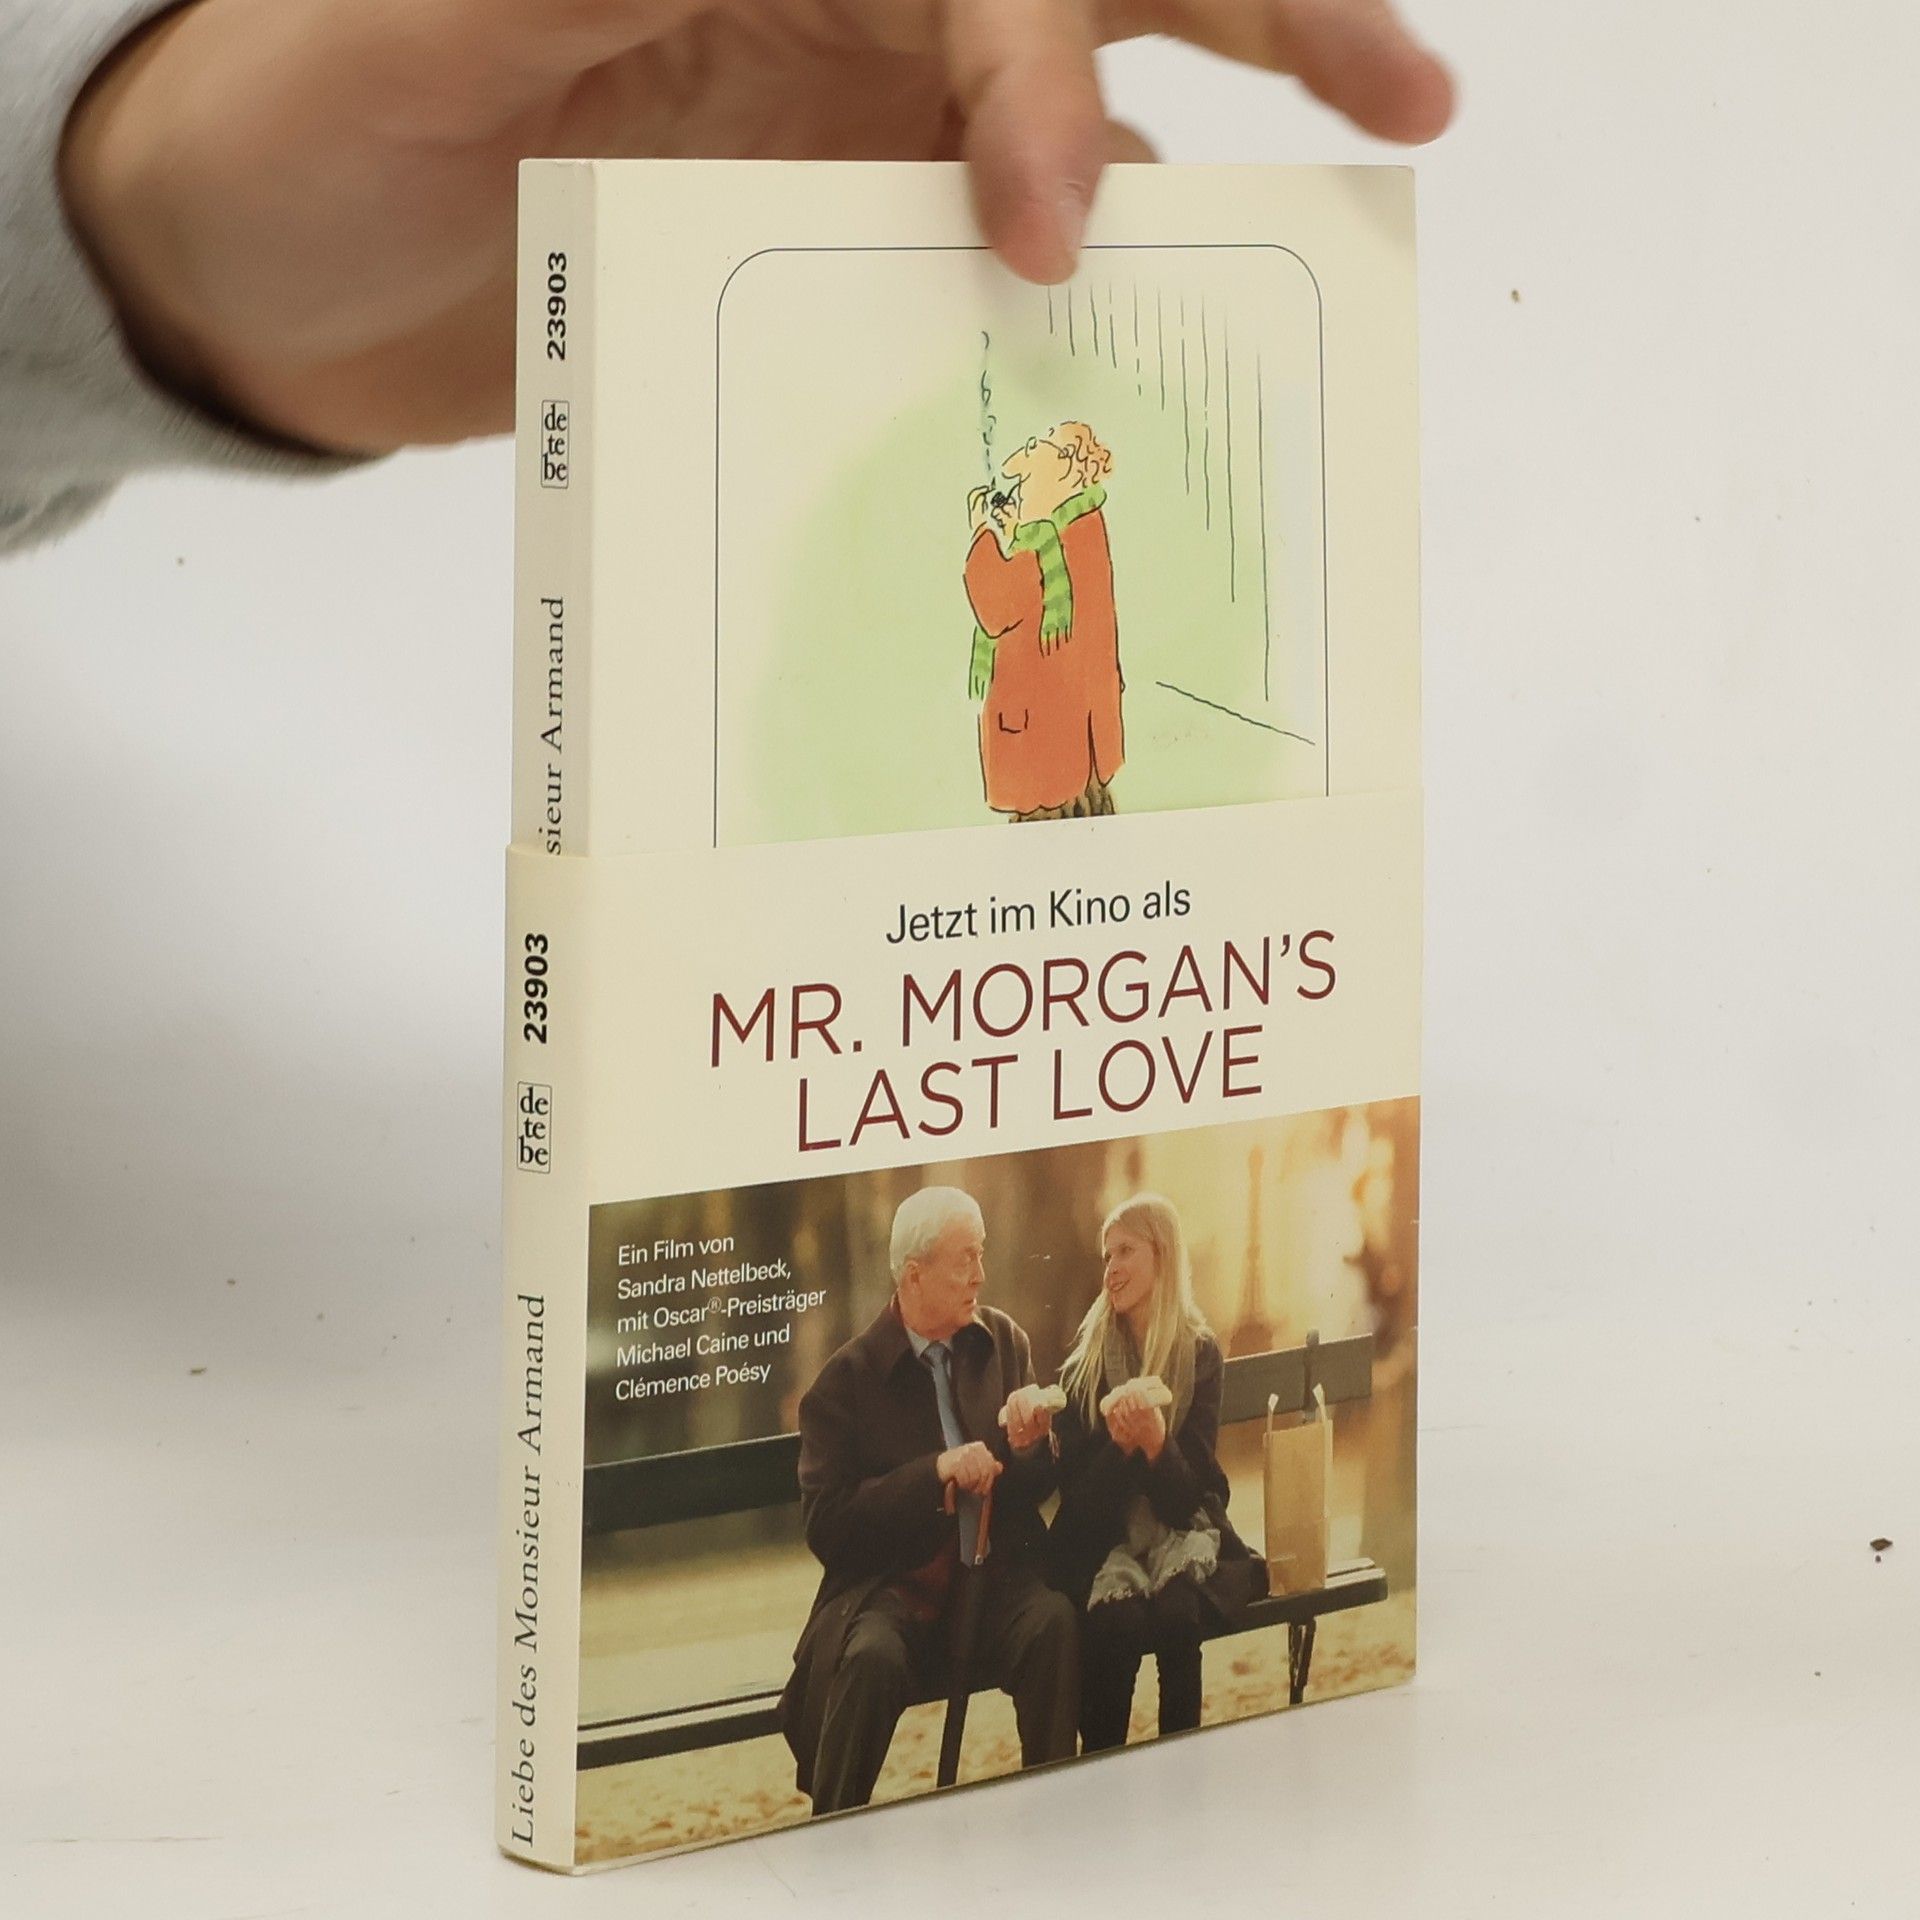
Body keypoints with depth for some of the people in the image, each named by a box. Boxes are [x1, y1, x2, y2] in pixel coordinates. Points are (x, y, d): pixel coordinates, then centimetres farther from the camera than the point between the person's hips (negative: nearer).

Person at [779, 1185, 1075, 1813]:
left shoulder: (1002, 1342, 10)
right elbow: (825, 1524, -8)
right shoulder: (847, 1379, -1)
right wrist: (935, 1472, -17)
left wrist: (1029, 1443, -10)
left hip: (996, 1579, 3)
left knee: (1054, 1623, -29)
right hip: (890, 1590, -3)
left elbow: (1037, 1488, 14)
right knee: (872, 1656, -33)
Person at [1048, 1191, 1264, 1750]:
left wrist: (1155, 1443, -25)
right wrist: (1118, 1443, -22)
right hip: (1102, 1537, 0)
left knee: (1176, 1613, -31)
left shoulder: (1200, 1353, 0)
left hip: (1180, 1532, 0)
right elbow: (1073, 1486, -3)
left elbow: (1189, 1493, -5)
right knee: (1116, 1619, -31)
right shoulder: (1086, 1354, 1)